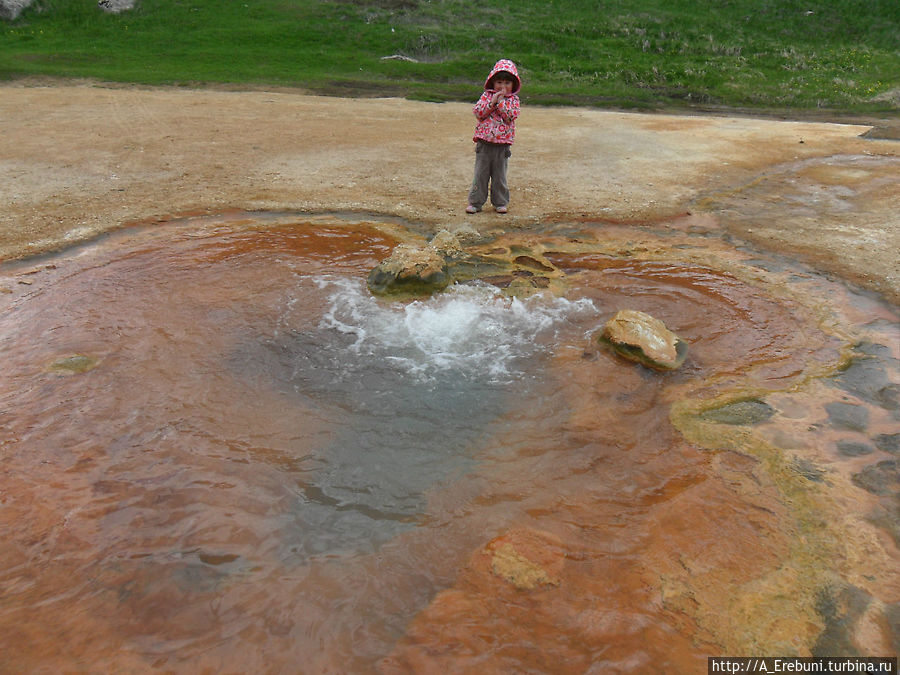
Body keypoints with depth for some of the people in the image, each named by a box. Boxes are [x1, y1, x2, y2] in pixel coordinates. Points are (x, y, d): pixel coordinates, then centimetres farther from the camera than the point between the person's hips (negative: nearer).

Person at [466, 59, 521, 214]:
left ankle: (500, 202, 20)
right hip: (484, 141, 0)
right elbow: (478, 113, -7)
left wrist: (500, 102, -14)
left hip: (502, 143, 0)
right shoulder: (487, 96, 4)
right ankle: (475, 202, 12)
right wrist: (492, 103, -15)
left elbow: (511, 116, -12)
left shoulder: (513, 100, 3)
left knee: (499, 174, 9)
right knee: (481, 173, 4)